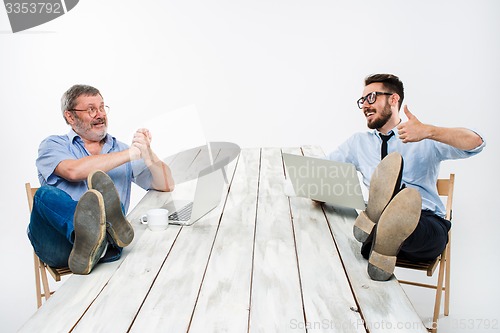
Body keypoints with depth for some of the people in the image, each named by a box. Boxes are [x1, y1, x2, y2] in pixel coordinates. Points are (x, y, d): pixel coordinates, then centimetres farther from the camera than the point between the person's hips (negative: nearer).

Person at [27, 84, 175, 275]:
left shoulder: (121, 149, 22)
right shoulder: (53, 145, 15)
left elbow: (166, 185, 12)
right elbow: (73, 170, -11)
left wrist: (148, 154, -8)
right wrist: (131, 154, -8)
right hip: (56, 246, -1)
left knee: (110, 198, -27)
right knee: (46, 194, -31)